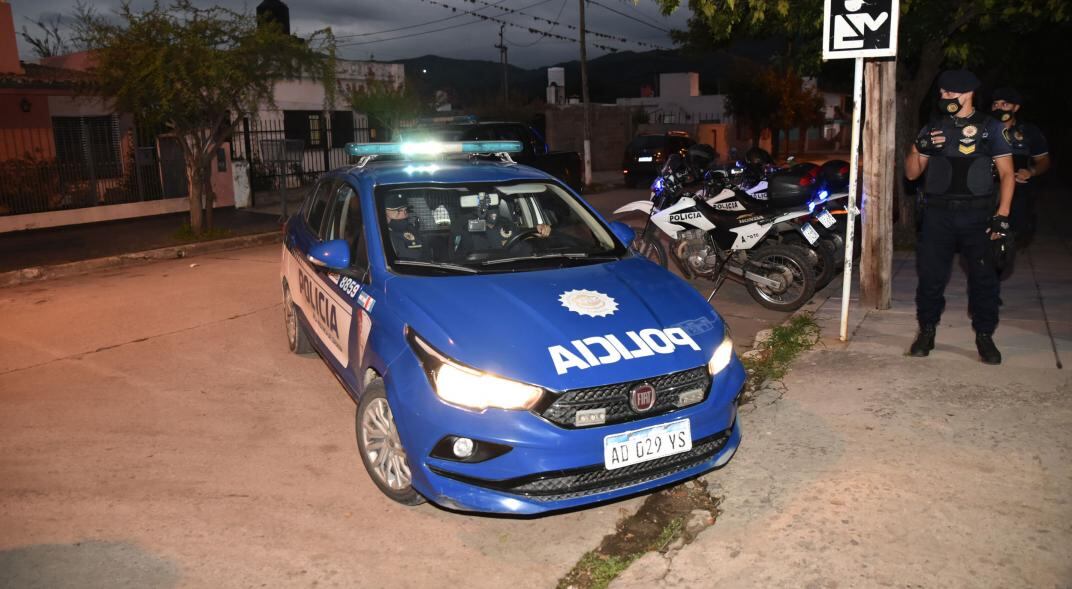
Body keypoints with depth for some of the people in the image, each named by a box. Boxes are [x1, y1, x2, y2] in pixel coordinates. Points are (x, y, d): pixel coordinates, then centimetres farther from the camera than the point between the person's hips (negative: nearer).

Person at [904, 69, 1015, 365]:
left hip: (977, 215, -2)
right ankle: (927, 331, 16)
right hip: (938, 214, 2)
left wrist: (1002, 214, -8)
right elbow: (912, 174, 11)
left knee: (983, 277, 0)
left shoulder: (990, 127, 5)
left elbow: (1007, 173, 3)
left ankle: (985, 336, 11)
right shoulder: (932, 129, 12)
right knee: (931, 274, 2)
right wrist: (917, 148, -10)